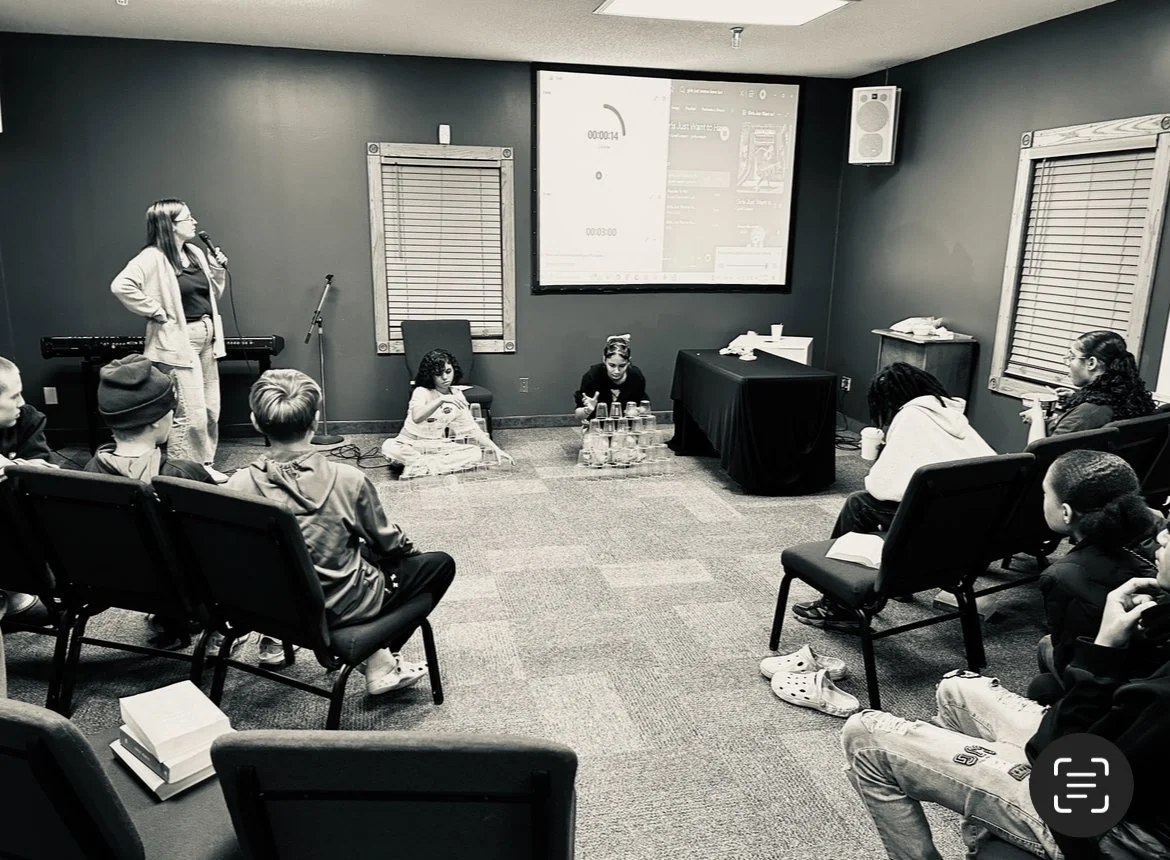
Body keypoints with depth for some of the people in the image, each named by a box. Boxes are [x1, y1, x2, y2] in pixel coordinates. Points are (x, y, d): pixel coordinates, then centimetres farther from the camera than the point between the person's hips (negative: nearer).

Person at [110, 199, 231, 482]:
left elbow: (212, 296, 19)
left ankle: (205, 465, 25)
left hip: (207, 337, 8)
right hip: (179, 341, -8)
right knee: (191, 414, -7)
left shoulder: (195, 253, 11)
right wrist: (156, 312, -19)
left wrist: (218, 270, 2)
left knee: (211, 409, 12)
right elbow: (120, 286, -25)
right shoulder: (153, 257, -13)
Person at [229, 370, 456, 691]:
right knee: (441, 563, 10)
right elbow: (386, 541, -8)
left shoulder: (238, 486, -16)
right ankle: (380, 661, 8)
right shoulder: (347, 480, -24)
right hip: (342, 607, -5)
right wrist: (407, 546, 15)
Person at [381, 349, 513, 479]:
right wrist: (441, 399, -47)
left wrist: (495, 448, -9)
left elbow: (471, 429, 2)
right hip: (411, 444, -5)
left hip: (437, 447, 5)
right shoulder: (421, 392, -15)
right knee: (389, 447, -36)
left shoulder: (457, 397, 1)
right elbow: (416, 418, -36)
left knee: (476, 453, -19)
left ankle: (419, 467, -25)